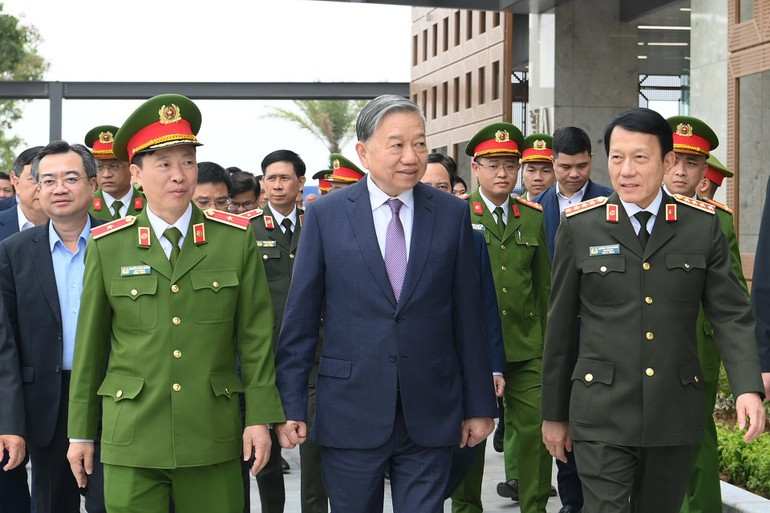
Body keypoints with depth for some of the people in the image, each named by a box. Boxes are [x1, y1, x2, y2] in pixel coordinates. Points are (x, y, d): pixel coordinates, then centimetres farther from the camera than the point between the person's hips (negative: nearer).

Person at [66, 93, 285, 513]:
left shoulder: (236, 238, 2)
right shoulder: (107, 246, 1)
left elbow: (256, 336, 3)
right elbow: (90, 345, 5)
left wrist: (260, 416, -1)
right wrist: (80, 432, 8)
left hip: (212, 439, 0)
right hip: (131, 442, 0)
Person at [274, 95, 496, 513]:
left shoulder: (452, 214, 3)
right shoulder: (325, 216, -1)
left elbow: (467, 317, 5)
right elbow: (300, 318, 0)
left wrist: (479, 405, 5)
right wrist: (290, 406, -3)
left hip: (431, 415, 1)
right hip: (350, 414, 0)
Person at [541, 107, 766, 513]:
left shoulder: (703, 225, 1)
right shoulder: (579, 225, -1)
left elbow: (731, 314, -1)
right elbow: (560, 324, 4)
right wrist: (553, 413, 7)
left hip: (676, 413, 2)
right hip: (603, 414, -2)